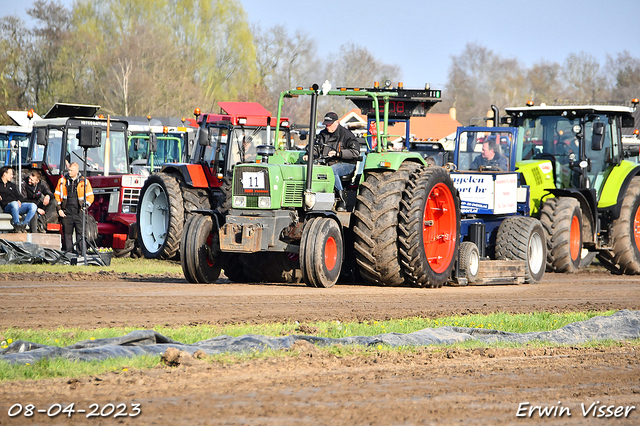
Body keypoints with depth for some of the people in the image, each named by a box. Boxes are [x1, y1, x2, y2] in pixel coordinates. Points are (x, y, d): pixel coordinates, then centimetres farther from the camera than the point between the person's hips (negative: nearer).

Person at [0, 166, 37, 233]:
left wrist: (19, 201, 0)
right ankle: (17, 224, -29)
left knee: (33, 206, -22)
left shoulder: (12, 185, 32)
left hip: (18, 205, 5)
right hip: (7, 206, -5)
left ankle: (23, 224, -26)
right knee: (14, 204, -42)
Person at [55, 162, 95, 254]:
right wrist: (59, 209, 3)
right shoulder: (62, 180, 8)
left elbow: (90, 196, 9)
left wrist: (85, 206, -7)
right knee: (67, 233, 3)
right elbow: (57, 195, 11)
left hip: (79, 212, -1)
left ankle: (80, 252, -4)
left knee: (80, 232, -6)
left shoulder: (84, 182, 5)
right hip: (66, 212, 1)